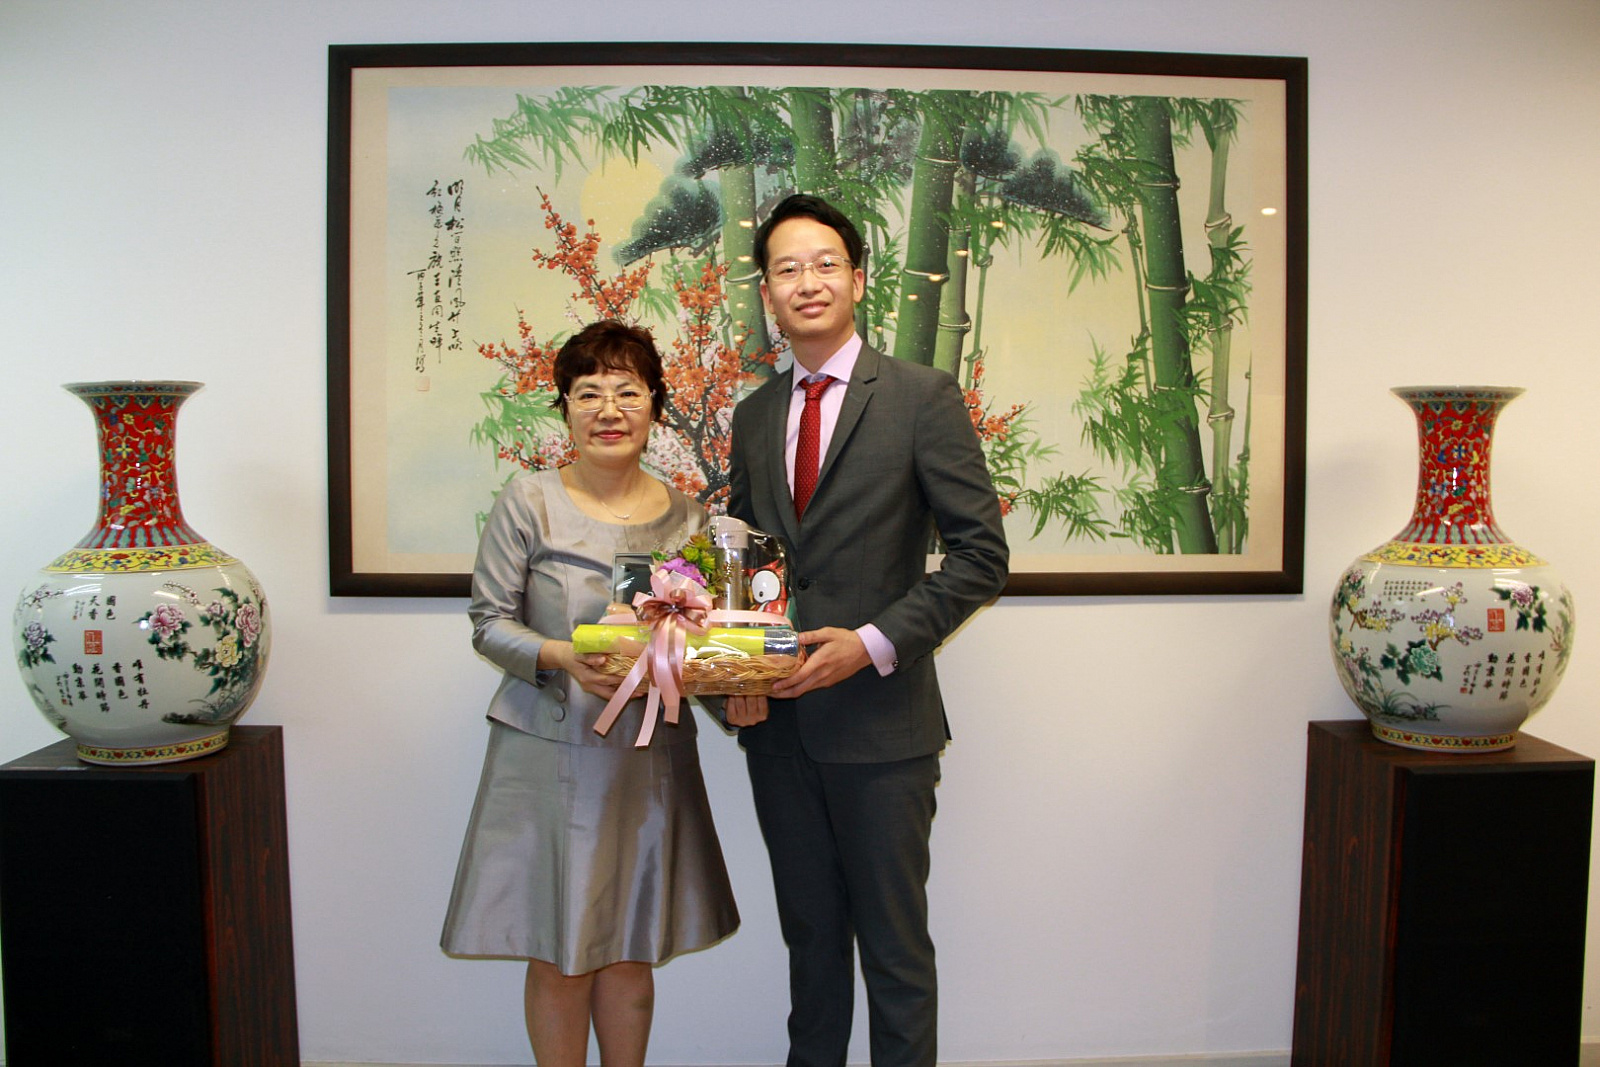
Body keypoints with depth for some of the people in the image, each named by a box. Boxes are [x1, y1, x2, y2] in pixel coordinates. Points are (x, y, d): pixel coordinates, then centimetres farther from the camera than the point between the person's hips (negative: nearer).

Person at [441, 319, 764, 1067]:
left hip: (650, 755, 3)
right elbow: (488, 621, -3)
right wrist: (563, 658, -21)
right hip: (550, 752, -2)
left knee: (631, 953, 12)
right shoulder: (528, 502, -4)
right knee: (558, 956, 6)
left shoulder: (686, 516, 3)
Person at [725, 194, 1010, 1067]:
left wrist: (874, 643, -17)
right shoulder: (754, 415, 11)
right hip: (779, 722, 5)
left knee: (894, 945, 7)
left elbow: (982, 552, -9)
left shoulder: (922, 396, -6)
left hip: (879, 720, -5)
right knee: (809, 933, 18)